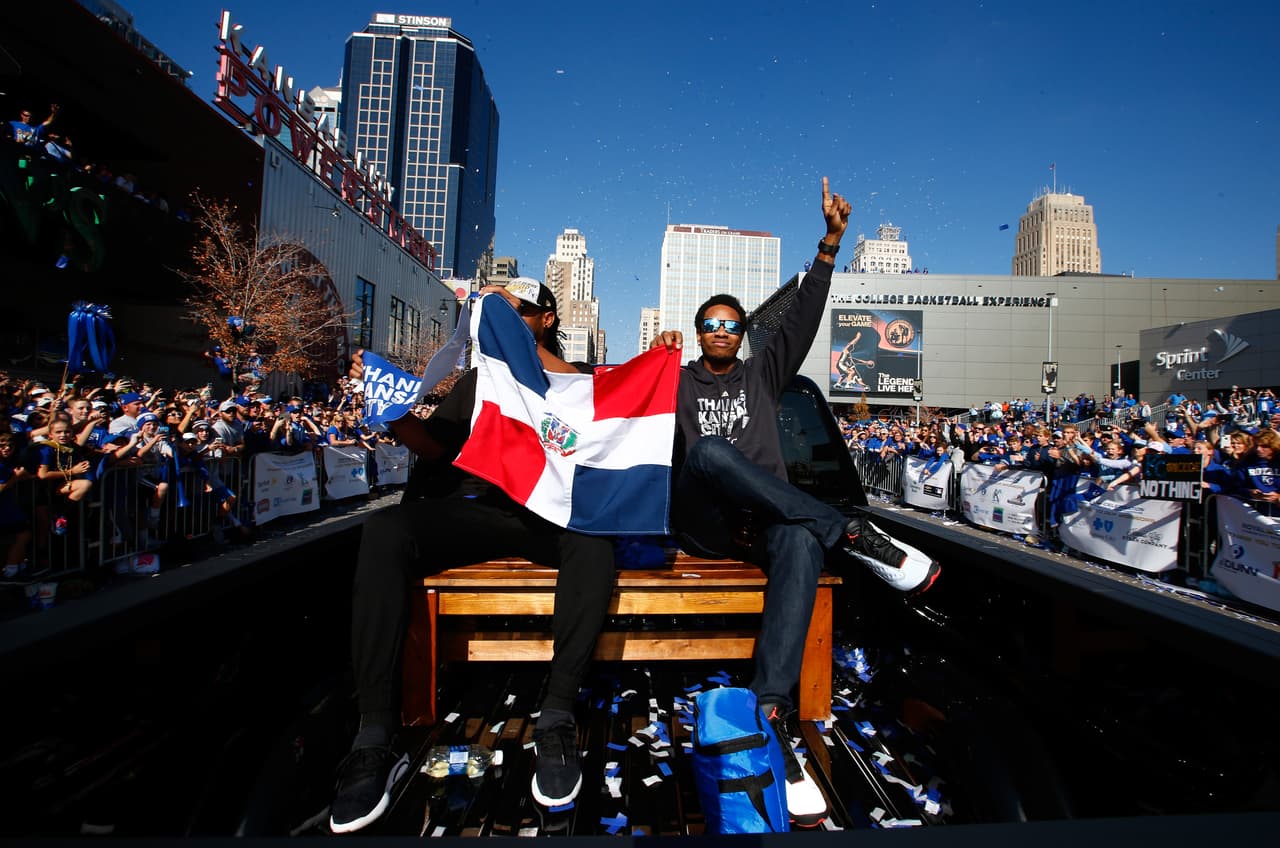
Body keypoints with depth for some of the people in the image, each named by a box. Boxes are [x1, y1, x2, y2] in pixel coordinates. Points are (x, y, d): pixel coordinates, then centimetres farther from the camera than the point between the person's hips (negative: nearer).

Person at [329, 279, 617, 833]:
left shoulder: (568, 378, 18)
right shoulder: (476, 380, 24)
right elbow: (432, 445, 16)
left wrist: (524, 340, -8)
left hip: (546, 514, -2)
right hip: (474, 510, 2)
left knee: (592, 536, -37)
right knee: (384, 530, -27)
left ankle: (557, 720, -29)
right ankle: (376, 740, -27)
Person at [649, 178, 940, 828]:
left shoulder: (763, 375, 25)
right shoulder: (678, 382, 20)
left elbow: (802, 319, 14)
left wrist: (829, 245, 6)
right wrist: (653, 363, -7)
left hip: (766, 520, 1)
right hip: (700, 520, -1)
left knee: (803, 538, -37)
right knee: (710, 450, -35)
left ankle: (768, 717, -45)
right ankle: (851, 534, -32)